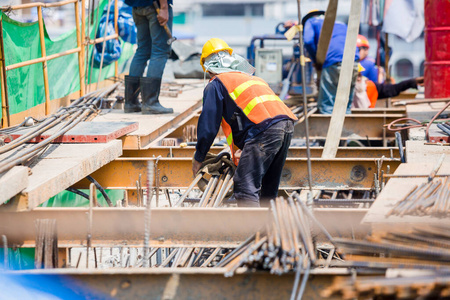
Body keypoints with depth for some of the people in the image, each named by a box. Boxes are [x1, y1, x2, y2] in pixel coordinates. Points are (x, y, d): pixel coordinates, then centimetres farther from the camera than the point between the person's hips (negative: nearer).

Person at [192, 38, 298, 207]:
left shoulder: (216, 85, 12)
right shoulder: (252, 78, 34)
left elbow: (208, 126, 9)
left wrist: (198, 158, 21)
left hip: (264, 129, -8)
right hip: (287, 125, 8)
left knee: (245, 189, -12)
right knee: (268, 191, 17)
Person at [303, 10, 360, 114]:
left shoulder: (311, 22, 21)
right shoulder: (341, 24, 35)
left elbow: (308, 41, 2)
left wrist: (316, 62, 13)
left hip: (333, 62, -5)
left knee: (326, 106, -5)